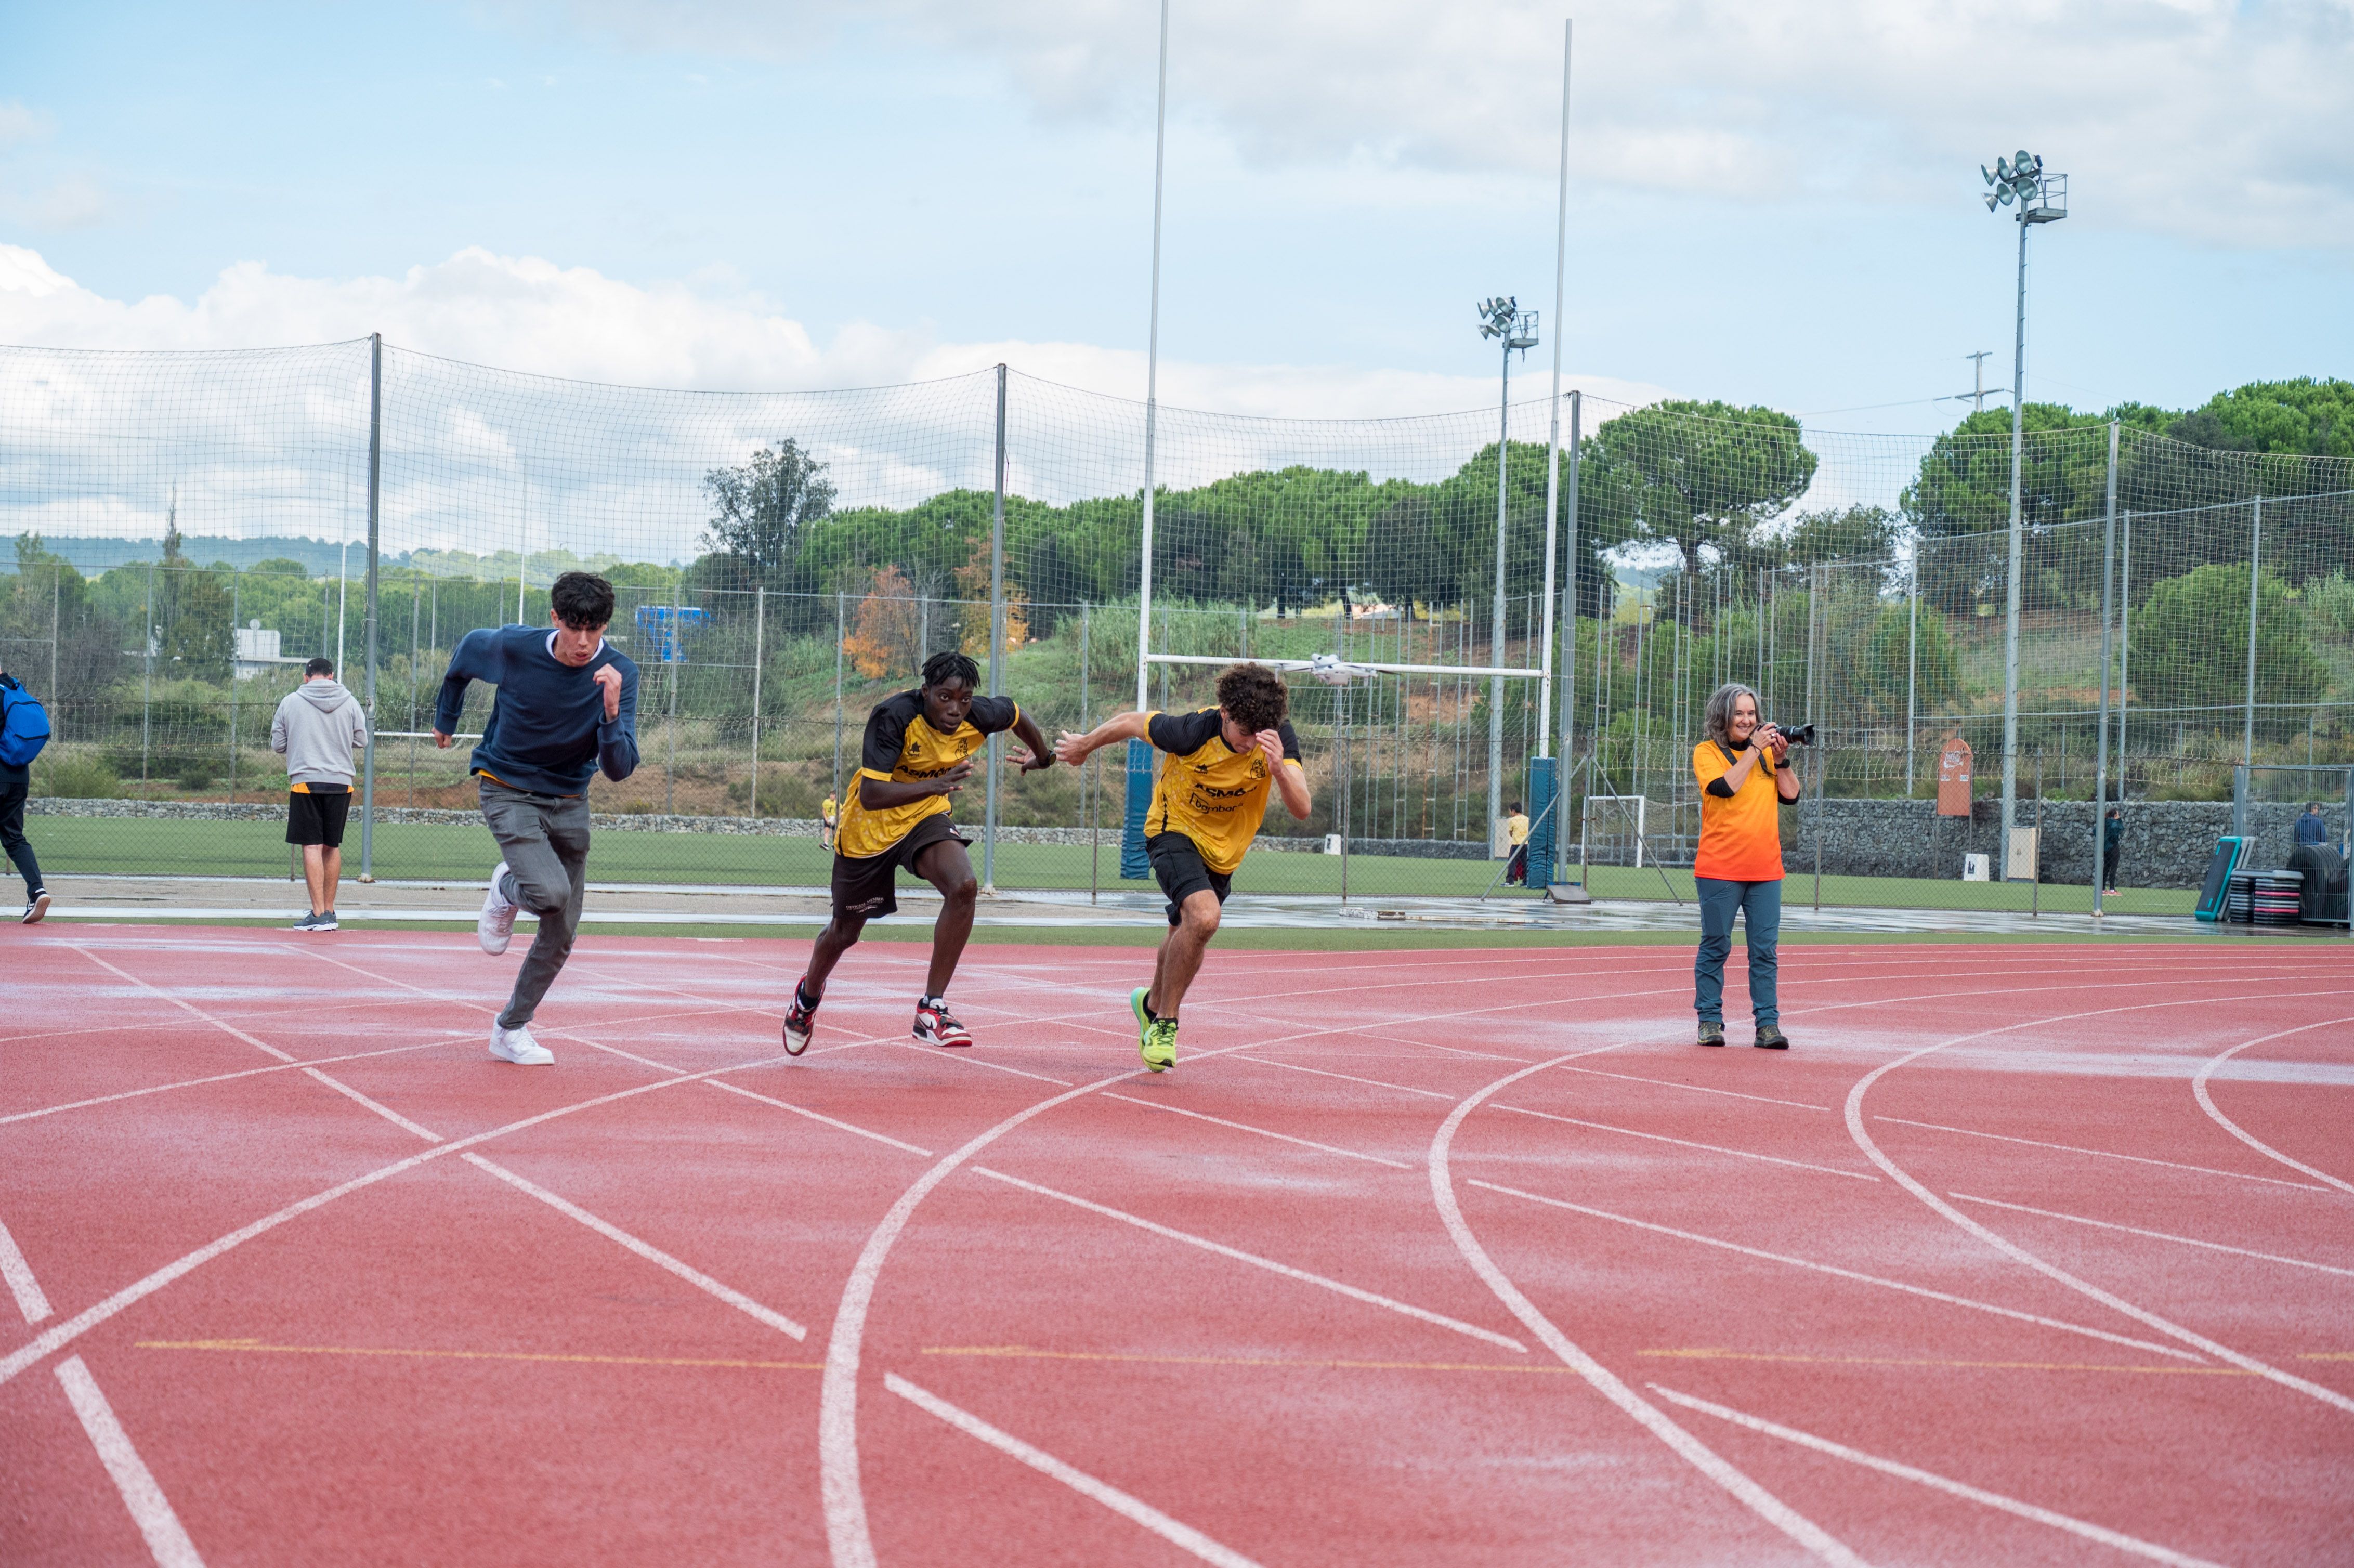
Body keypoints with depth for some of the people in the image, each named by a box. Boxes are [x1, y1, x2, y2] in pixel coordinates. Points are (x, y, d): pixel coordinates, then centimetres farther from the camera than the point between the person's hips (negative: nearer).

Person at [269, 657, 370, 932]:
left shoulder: (290, 702, 2)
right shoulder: (350, 702, 5)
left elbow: (277, 745, 6)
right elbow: (361, 740, 9)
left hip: (305, 781, -2)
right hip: (341, 782, 3)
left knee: (312, 846, -4)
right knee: (332, 847, 12)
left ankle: (319, 914, -10)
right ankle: (329, 911, 17)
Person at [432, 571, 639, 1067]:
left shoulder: (619, 673, -17)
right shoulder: (514, 647, -20)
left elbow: (620, 769, -21)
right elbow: (466, 650, 5)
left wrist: (612, 713, -39)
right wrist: (446, 718, 17)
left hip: (569, 801, 3)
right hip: (508, 790, -3)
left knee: (561, 934, 6)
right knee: (550, 891, -28)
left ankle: (511, 1030, 25)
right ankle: (507, 889, 8)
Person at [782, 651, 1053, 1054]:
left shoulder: (980, 717, -19)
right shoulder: (894, 717, -32)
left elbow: (1017, 714, 7)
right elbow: (869, 795, -38)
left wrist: (1043, 757, 25)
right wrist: (934, 785, -50)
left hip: (925, 819, 3)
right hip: (868, 828, -3)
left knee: (964, 886, -29)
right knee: (845, 933, 15)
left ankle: (931, 1009, -20)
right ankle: (808, 996, 50)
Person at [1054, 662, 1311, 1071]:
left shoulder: (1279, 737, -24)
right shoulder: (1193, 733, -32)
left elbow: (1301, 810, -29)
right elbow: (1130, 723, -13)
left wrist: (1278, 767, -48)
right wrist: (1083, 746, 4)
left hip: (1225, 847, 5)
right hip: (1176, 830, -5)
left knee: (1187, 936, 21)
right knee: (1203, 917, -29)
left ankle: (1152, 1003, 52)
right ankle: (1166, 1023, -12)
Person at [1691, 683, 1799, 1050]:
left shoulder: (1767, 751, 13)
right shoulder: (1707, 752, 0)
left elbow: (1791, 794, 7)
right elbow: (1725, 787, -17)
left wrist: (1780, 758, -5)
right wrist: (1754, 748, -12)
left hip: (1765, 868, 4)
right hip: (1720, 868, -4)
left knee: (1766, 950, 0)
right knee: (1715, 947, 1)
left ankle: (1767, 1024, 1)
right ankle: (1710, 1020, 8)